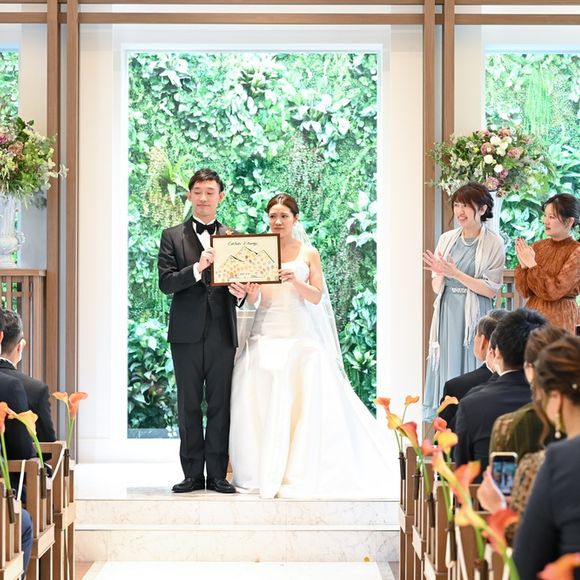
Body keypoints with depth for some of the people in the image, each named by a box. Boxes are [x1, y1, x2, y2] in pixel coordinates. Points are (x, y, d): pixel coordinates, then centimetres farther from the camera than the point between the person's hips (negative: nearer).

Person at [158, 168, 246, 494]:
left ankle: (217, 474, 8)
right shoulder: (173, 236, 6)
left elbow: (241, 285, 11)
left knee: (221, 405, 2)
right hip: (187, 332, -1)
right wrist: (197, 268, -18)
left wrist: (240, 293, -12)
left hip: (222, 333, 1)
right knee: (189, 405, 4)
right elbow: (166, 283, -4)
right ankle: (193, 474, 10)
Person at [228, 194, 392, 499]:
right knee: (258, 402, -8)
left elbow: (316, 297, -1)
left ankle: (298, 475, -6)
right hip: (265, 334, 1)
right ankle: (263, 474, -1)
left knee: (303, 401, -11)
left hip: (300, 334, -1)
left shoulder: (309, 253, 7)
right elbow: (253, 300, 3)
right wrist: (252, 290, -20)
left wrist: (295, 280, -19)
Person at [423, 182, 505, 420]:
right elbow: (437, 288, 9)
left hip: (474, 317, -4)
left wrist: (456, 274, -15)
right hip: (447, 314, 4)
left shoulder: (493, 243, -5)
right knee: (446, 370, 6)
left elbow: (490, 290, -8)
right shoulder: (446, 239, 7)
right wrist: (440, 274, -14)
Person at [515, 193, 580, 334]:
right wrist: (523, 265, -12)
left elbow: (554, 291, -17)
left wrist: (532, 264, -14)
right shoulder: (538, 246, 6)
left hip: (559, 318, -5)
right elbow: (524, 291, 3)